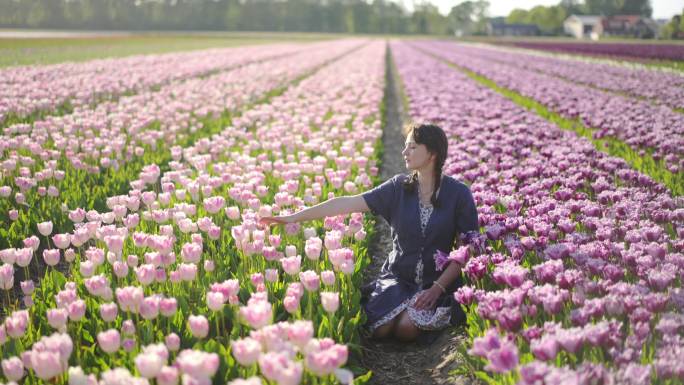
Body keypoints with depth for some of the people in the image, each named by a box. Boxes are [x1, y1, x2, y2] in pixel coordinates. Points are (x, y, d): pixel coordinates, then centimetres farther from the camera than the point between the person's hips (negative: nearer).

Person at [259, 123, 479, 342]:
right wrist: (294, 217, -11)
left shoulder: (458, 194, -6)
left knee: (407, 329, -28)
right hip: (398, 277, 2)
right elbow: (348, 203, -6)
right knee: (381, 329, -23)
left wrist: (439, 287, -15)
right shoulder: (398, 188, -1)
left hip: (439, 281, -2)